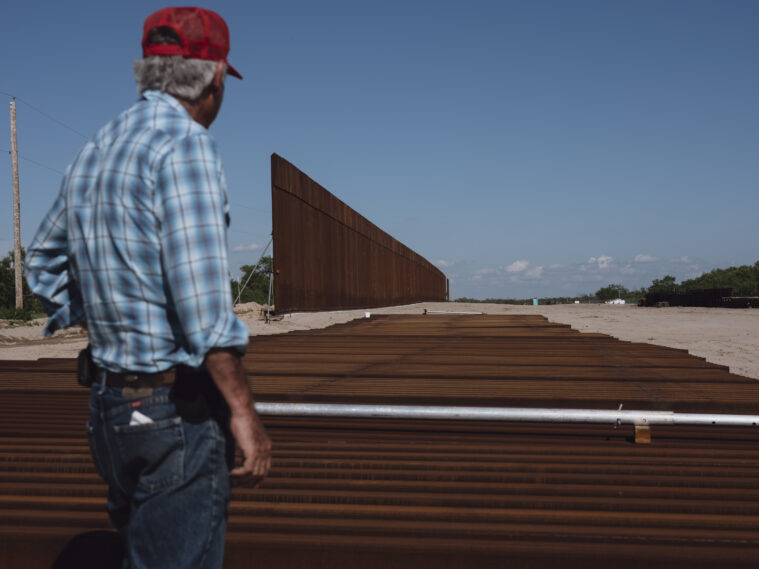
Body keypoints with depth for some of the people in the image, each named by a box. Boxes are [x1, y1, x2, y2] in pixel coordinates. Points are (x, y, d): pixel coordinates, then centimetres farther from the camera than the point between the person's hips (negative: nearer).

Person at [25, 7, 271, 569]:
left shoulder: (94, 149, 12)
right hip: (177, 412, -9)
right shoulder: (185, 143, -15)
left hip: (111, 402, 9)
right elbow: (201, 294, -24)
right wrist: (243, 410, -19)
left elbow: (44, 264, 24)